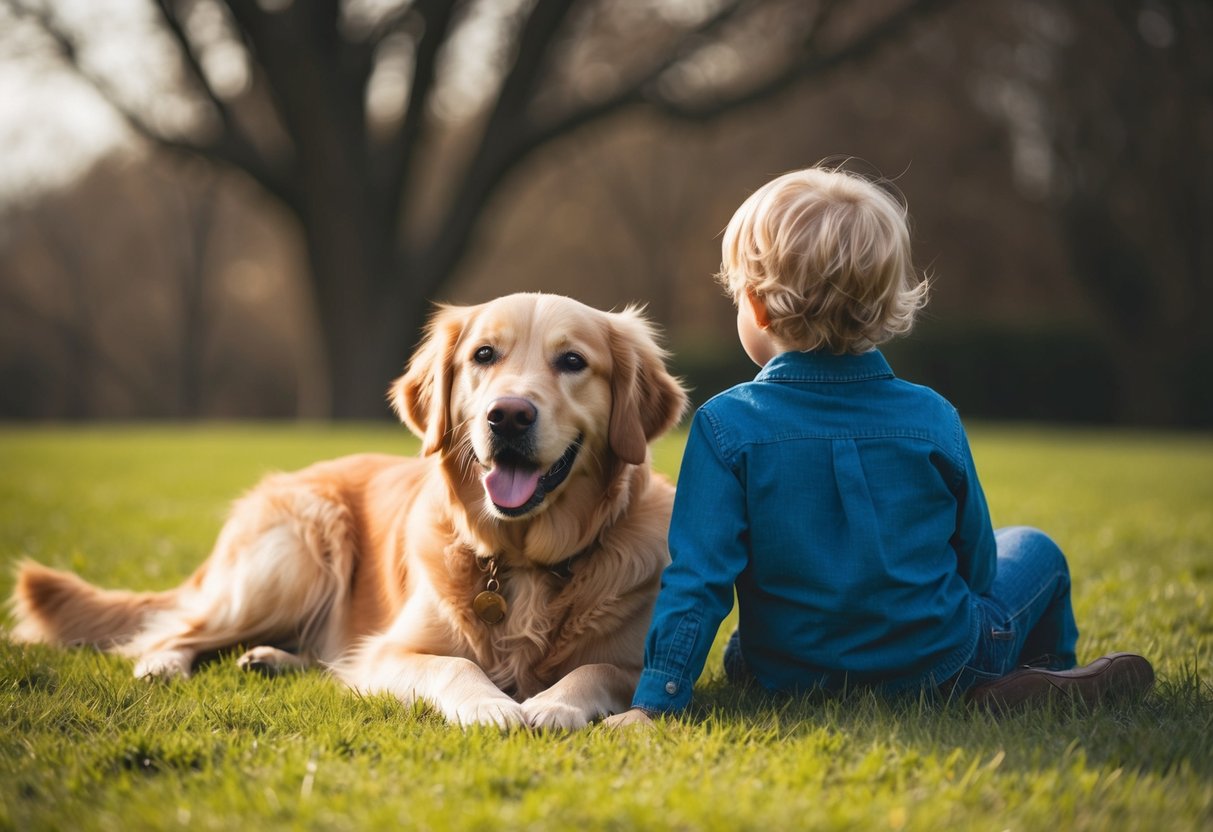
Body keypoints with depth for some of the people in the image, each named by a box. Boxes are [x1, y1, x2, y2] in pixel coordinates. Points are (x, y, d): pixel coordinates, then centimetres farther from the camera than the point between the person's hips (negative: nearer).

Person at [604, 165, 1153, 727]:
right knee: (1033, 551, 25)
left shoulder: (727, 425, -17)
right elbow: (975, 560, 0)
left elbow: (698, 576, -19)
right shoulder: (933, 417, -12)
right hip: (936, 663, 0)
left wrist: (654, 701, -14)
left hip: (791, 676, 1)